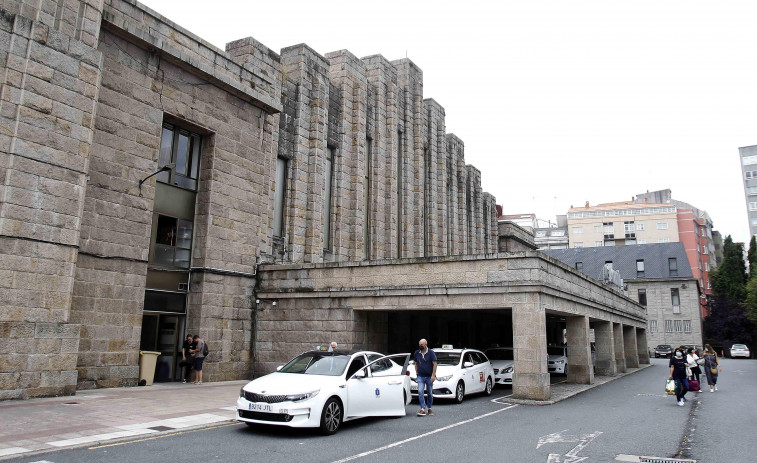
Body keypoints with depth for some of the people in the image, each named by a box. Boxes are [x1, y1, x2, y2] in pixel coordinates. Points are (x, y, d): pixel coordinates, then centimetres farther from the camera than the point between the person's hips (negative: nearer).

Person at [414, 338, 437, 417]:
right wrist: (416, 372, 9)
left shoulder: (431, 353, -7)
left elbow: (434, 364, -9)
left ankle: (429, 408, 24)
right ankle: (423, 409, -13)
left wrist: (433, 375, -15)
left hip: (429, 377, -2)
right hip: (420, 376, 2)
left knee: (430, 393, 8)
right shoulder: (416, 353, 4)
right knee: (420, 392, -12)